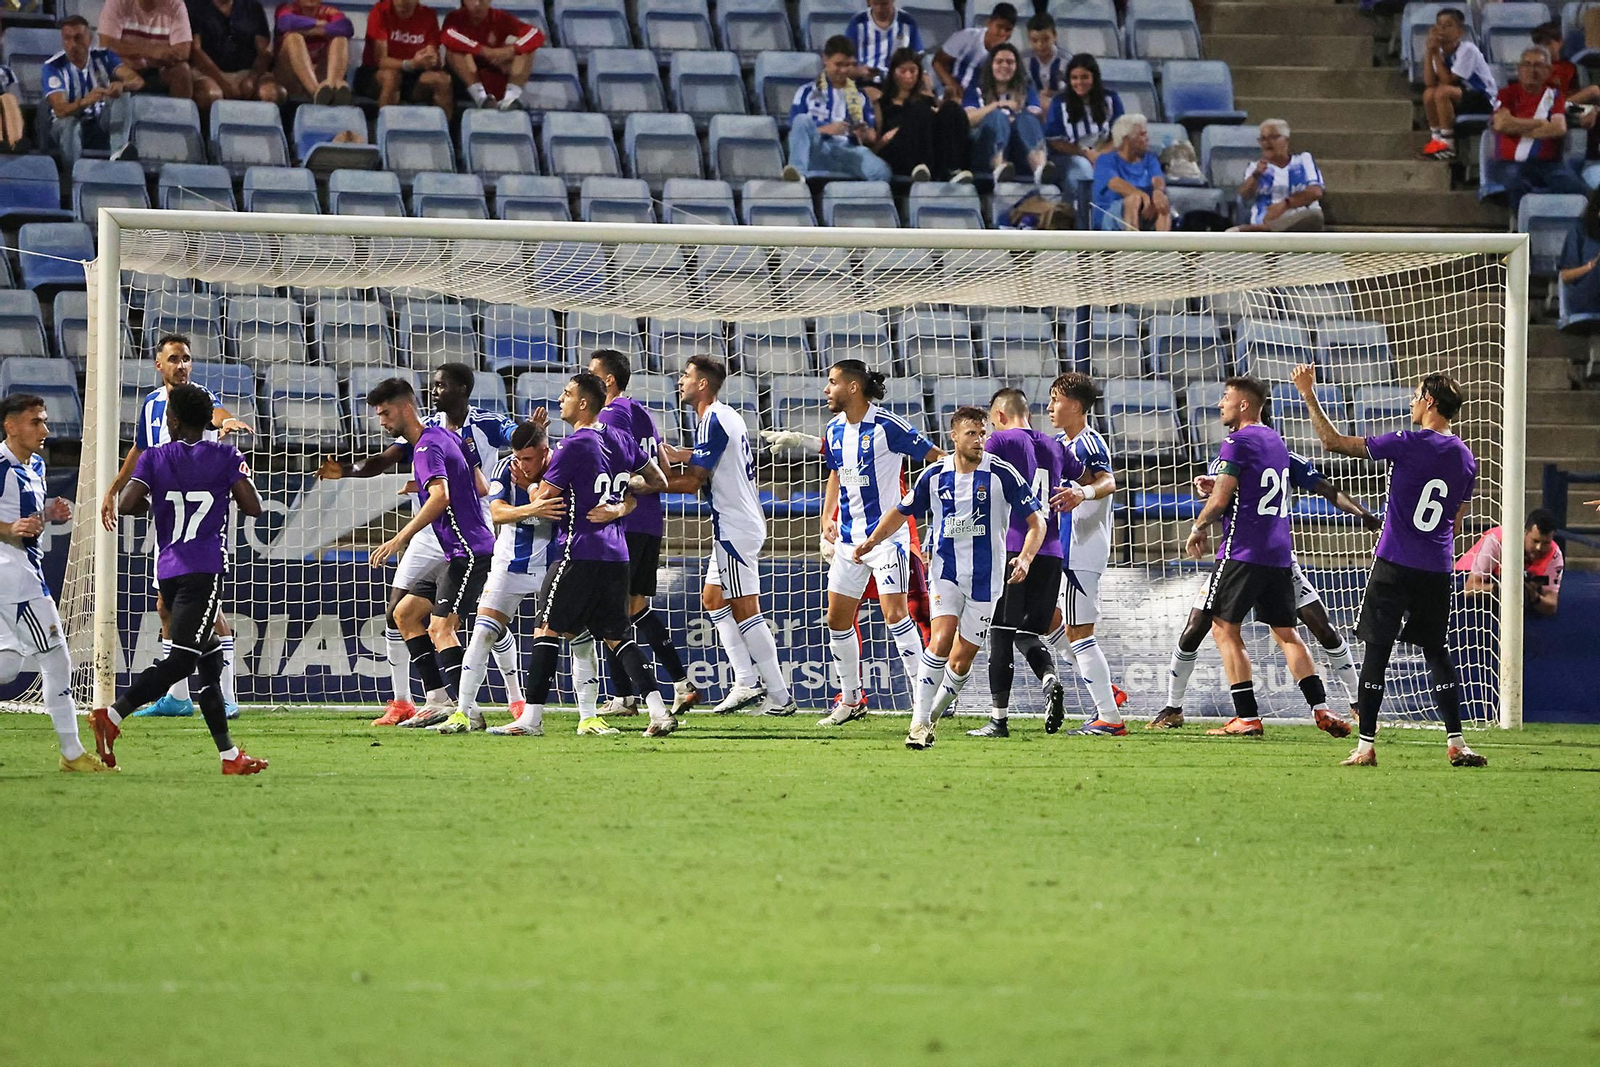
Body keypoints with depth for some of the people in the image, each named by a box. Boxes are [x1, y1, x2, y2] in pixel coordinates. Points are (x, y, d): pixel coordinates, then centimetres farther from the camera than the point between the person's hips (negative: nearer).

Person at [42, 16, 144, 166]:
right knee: (69, 123, -38)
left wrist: (122, 85, -43)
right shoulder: (53, 67, -14)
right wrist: (86, 101, -49)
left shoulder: (103, 57, -4)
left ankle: (118, 152, -39)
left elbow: (137, 81, -17)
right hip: (68, 124, -3)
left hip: (101, 123, 3)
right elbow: (60, 110, -28)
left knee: (122, 94, -23)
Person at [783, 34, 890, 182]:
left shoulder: (860, 96, 24)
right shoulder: (807, 92, 16)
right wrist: (826, 130, -11)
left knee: (881, 171, -33)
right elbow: (796, 130, 5)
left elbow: (872, 138, 19)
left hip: (849, 152, 1)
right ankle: (798, 172, -53)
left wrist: (865, 135, -5)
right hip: (818, 152, -1)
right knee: (802, 119, -34)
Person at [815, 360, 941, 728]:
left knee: (894, 613, -17)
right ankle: (851, 700, 21)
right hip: (848, 539, 8)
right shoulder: (834, 431, 8)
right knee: (837, 618, 8)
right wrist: (827, 518, 14)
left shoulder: (887, 426, -14)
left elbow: (937, 458, -9)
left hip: (887, 535, -7)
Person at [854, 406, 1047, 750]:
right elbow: (903, 512, 16)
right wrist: (872, 541, 6)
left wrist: (1026, 557, -21)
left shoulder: (1002, 474, -9)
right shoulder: (935, 476, 0)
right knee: (942, 640, -21)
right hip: (946, 570, 1)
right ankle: (920, 721, -17)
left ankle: (934, 714, 26)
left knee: (962, 659, 2)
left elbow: (1036, 520, -5)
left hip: (985, 577, 0)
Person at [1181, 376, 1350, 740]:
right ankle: (1321, 710, -1)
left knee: (1224, 629, -1)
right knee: (1286, 633, 10)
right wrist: (1217, 489, 20)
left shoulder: (1237, 442, -10)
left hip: (1243, 551, -8)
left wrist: (1198, 528, 3)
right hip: (1280, 554, 8)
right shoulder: (1276, 441, 17)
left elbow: (1220, 500, -13)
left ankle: (1247, 717, -8)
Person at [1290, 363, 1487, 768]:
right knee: (1436, 651, 12)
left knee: (1377, 651, 0)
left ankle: (1365, 746, -1)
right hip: (1438, 571, 5)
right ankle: (1455, 744, 7)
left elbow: (1333, 442, -8)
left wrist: (1309, 396, 2)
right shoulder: (1466, 458, 8)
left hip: (1395, 566, -5)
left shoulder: (1408, 443, -11)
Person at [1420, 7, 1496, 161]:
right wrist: (1430, 52, -16)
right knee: (1429, 93, -15)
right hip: (1462, 100, 7)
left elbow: (1447, 80, -22)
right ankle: (1436, 138, -3)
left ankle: (1447, 144, -21)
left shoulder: (1468, 50, -18)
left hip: (1484, 101, -7)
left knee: (1442, 92, -29)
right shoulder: (1442, 51, 2)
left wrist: (1436, 53, -20)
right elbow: (1429, 82, -10)